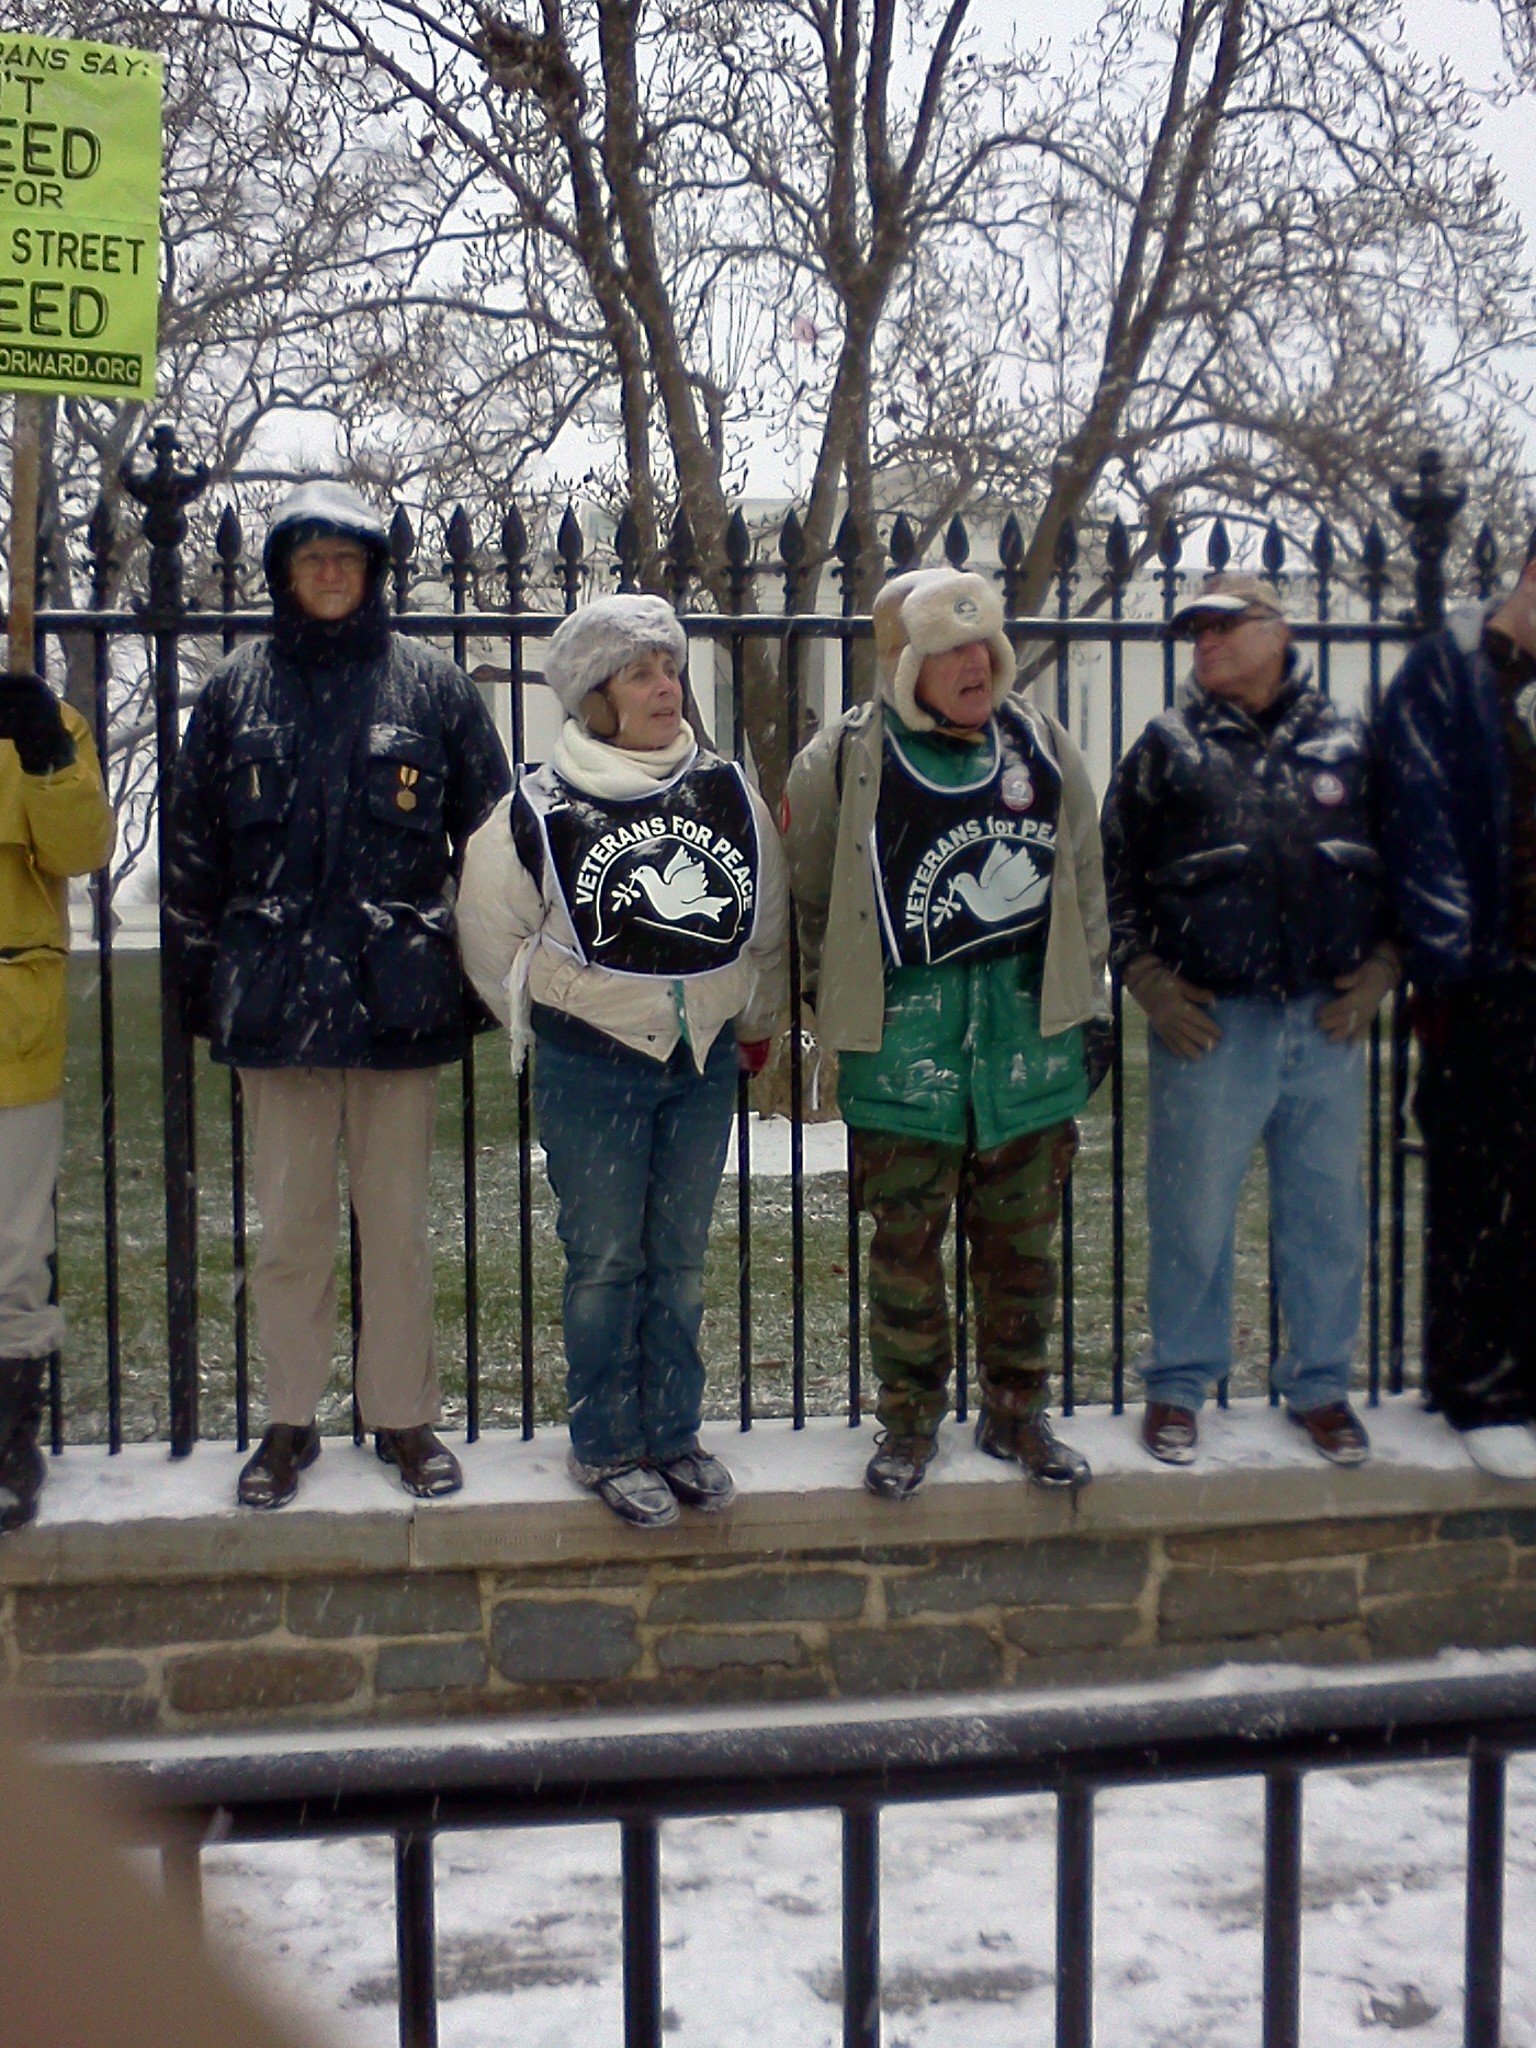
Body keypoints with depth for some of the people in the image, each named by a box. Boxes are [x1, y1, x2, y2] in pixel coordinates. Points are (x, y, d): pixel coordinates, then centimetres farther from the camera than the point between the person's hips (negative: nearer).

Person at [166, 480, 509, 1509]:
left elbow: (491, 836, 5)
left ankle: (405, 1415, 20)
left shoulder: (432, 684, 3)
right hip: (276, 999, 1)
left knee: (399, 1220, 7)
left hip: (399, 997, -1)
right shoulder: (236, 690, 7)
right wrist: (202, 980, 7)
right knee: (289, 1222, 8)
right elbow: (194, 847, 10)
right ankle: (290, 1421, 20)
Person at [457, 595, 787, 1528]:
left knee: (682, 1259, 11)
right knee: (606, 1260, 3)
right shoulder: (541, 808, -7)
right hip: (592, 1070, -3)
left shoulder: (728, 792, 4)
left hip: (704, 1063, 3)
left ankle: (673, 1432, 25)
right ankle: (607, 1445, 18)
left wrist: (756, 1025, 18)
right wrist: (553, 1026, 7)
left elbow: (768, 923, 15)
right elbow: (493, 934, 3)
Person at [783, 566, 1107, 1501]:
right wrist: (841, 1004, 6)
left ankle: (1018, 1413, 26)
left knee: (1024, 1239, 11)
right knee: (906, 1239, 5)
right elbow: (809, 903, 6)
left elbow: (1085, 880, 14)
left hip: (1028, 1024, 3)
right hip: (904, 1032, -3)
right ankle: (909, 1421, 21)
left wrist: (1084, 999, 13)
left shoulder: (1043, 746, 5)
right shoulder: (845, 761, -5)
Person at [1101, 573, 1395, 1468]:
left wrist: (1380, 968, 4)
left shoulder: (1347, 743, 9)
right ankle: (1178, 1384, 20)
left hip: (1330, 1024, 2)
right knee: (1192, 1215, 4)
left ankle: (1321, 1384, 25)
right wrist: (1149, 979, -4)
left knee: (1328, 1214, 10)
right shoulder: (1168, 748, 4)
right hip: (1209, 1025, -2)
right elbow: (1116, 873, 6)